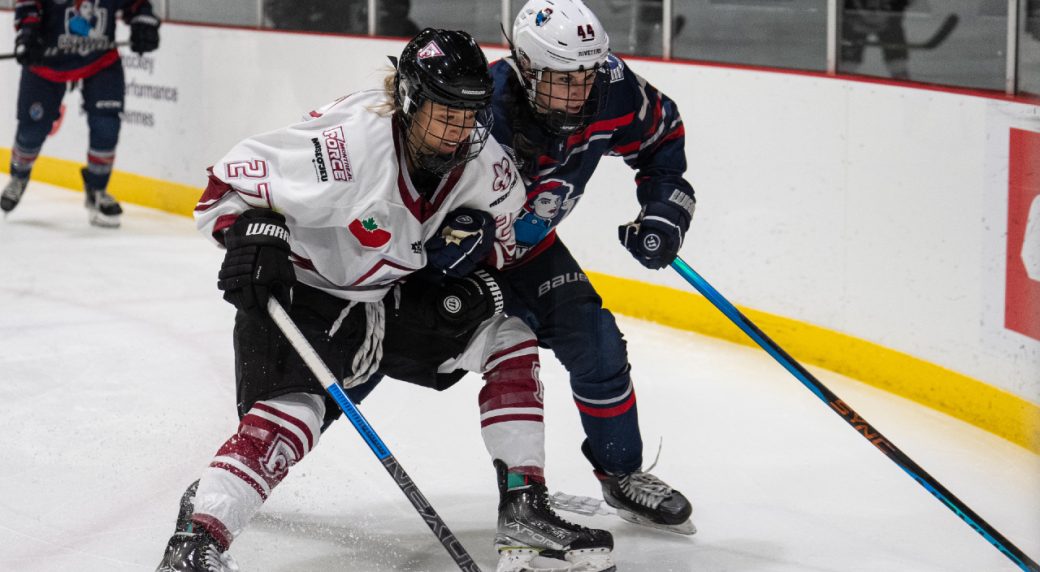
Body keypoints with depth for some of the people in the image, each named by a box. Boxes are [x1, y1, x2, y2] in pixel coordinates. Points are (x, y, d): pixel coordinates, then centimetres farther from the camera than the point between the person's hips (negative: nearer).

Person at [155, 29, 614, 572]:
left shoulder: (487, 169, -11)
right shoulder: (349, 142, -31)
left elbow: (497, 240, 9)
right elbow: (229, 181, -23)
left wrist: (476, 249, -13)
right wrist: (252, 235, -39)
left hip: (397, 297, 7)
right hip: (301, 291, -7)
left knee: (508, 333, 0)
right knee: (291, 409, -29)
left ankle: (523, 510, 0)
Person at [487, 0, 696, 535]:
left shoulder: (611, 90, -21)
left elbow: (663, 132, 1)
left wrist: (663, 211, -8)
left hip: (526, 242, 5)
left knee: (594, 342, -4)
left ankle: (622, 475, 14)